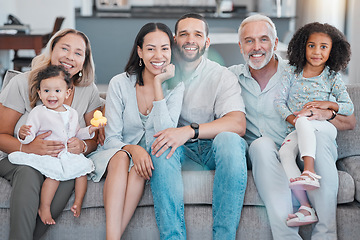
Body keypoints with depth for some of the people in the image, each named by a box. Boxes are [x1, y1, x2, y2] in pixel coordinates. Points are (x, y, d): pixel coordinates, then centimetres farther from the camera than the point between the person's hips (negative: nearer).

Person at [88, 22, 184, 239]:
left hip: (151, 157, 1)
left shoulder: (175, 86, -3)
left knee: (139, 169, -33)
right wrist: (132, 149, -30)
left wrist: (158, 84, -19)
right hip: (117, 152, 0)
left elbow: (165, 134, -17)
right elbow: (111, 138, -7)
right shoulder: (119, 84, -5)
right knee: (121, 159, -34)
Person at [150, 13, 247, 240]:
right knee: (162, 146, -31)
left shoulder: (222, 76, -2)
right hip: (179, 151, 1)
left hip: (213, 148, -1)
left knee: (229, 139, -34)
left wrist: (190, 130, -31)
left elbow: (238, 124, -18)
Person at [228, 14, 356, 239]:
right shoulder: (232, 76, 7)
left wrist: (324, 113, -25)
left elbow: (350, 121, -3)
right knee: (262, 144, -32)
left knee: (319, 138, -32)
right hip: (265, 160, 1)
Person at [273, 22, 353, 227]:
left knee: (303, 122, -36)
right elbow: (279, 101, 7)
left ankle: (310, 172, -49)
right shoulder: (293, 73, 11)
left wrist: (328, 104, -15)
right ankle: (306, 207, -34)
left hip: (325, 128, -2)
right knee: (285, 151, -28)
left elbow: (349, 107, 4)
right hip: (299, 131, 2)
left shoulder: (333, 77, 7)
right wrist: (291, 117, -11)